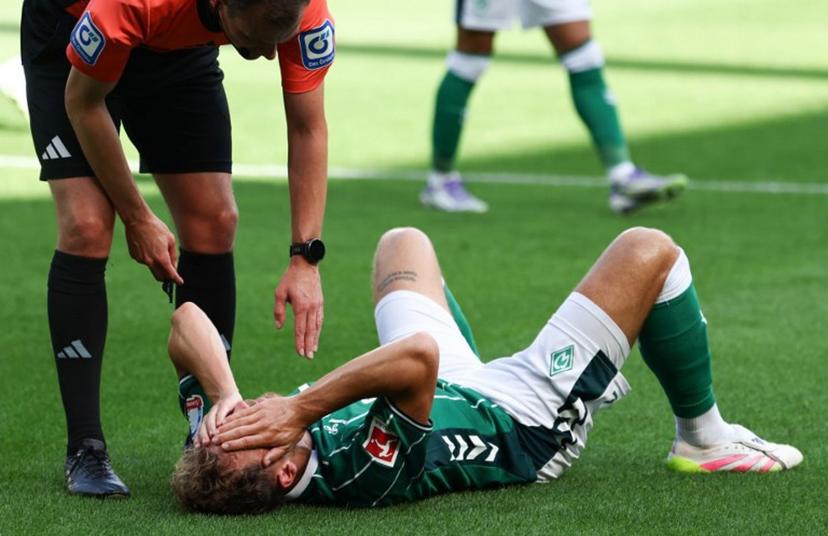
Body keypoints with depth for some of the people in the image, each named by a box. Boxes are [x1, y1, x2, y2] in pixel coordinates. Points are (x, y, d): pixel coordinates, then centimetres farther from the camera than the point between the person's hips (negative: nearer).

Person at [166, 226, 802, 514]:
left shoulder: (220, 460, -28)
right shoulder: (362, 475, -47)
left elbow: (190, 322, -26)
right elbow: (420, 353, -60)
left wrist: (221, 396, -41)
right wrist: (302, 408, -57)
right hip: (527, 422, -7)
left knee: (404, 243, 29)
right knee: (648, 251, -4)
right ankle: (703, 438, 22)